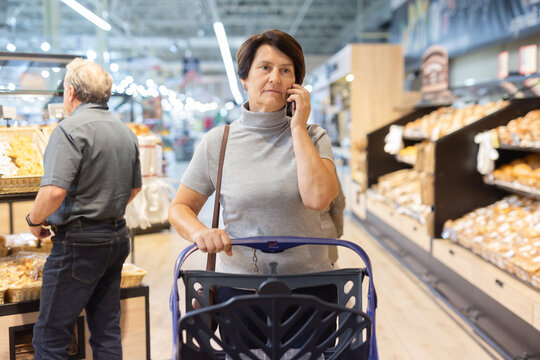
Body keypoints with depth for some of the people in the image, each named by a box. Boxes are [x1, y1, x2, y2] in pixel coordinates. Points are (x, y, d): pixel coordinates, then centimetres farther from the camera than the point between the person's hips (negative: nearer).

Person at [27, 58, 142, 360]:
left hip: (80, 241, -8)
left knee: (51, 335, 1)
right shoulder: (127, 132, 11)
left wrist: (35, 220, -7)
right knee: (107, 331, 14)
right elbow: (135, 188, 21)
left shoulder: (71, 129, -14)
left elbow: (54, 190, -24)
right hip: (117, 238, 8)